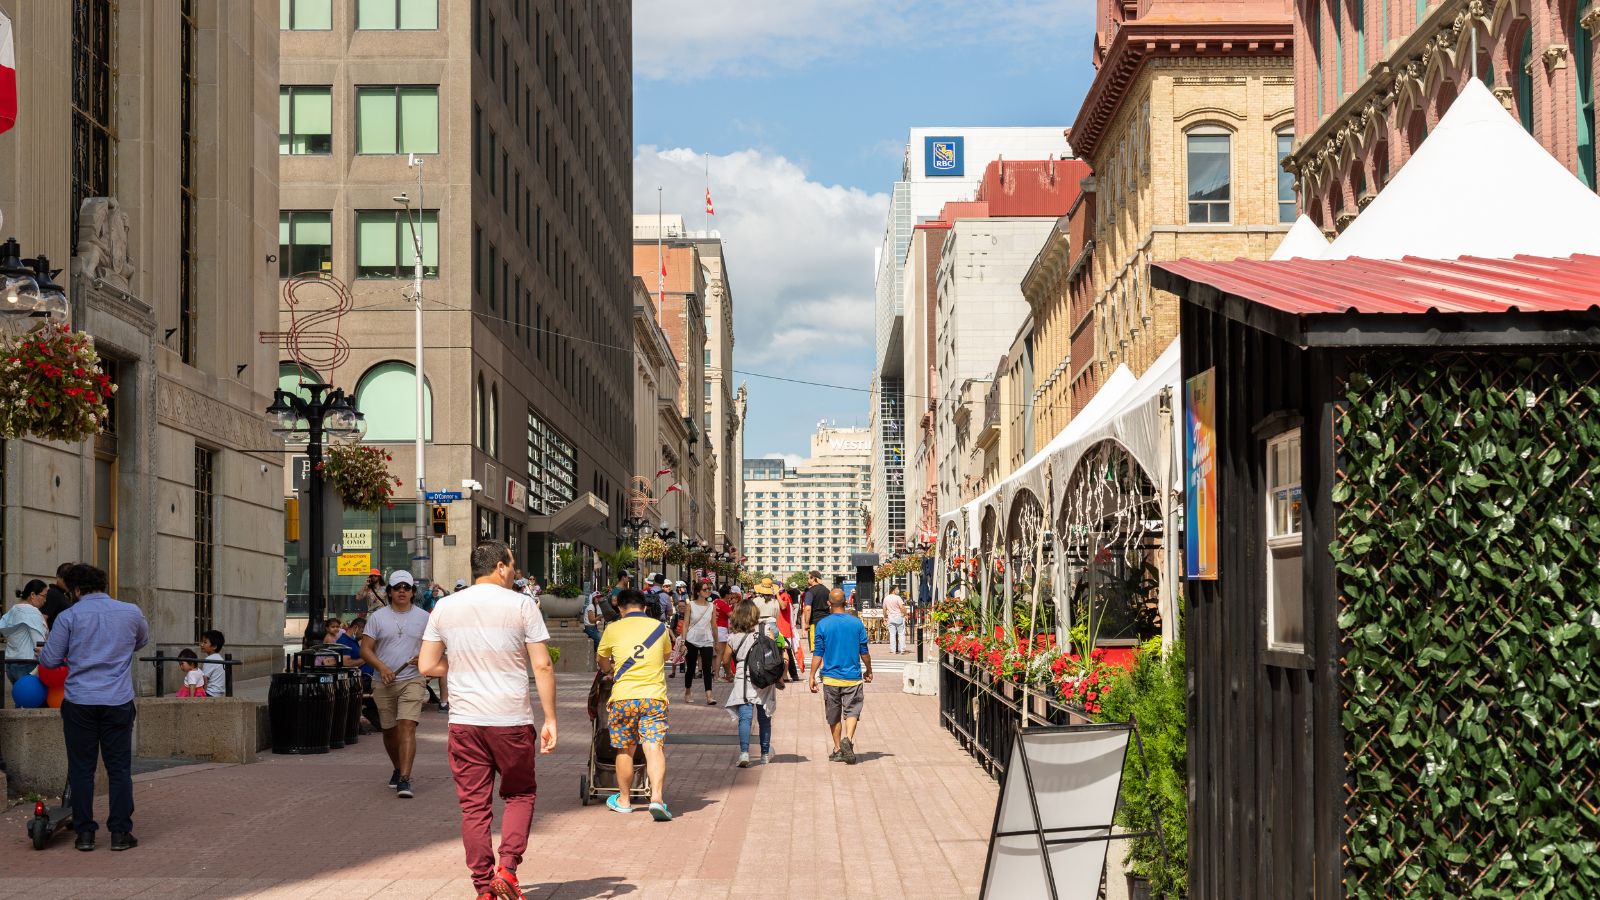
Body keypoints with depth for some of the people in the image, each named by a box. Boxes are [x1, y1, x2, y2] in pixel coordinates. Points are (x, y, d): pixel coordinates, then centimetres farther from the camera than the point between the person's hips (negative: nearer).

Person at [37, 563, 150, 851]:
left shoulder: (68, 616, -3)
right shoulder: (131, 612, 5)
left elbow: (50, 660, 0)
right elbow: (142, 641, 26)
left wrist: (41, 653, 22)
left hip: (79, 703, -1)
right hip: (118, 702, 1)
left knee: (81, 769, 7)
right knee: (119, 769, 6)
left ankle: (85, 833, 8)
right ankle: (120, 833, 6)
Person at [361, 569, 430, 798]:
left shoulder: (424, 618, 6)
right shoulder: (377, 617, 5)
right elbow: (365, 650, 2)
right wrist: (382, 667, -15)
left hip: (412, 680, -2)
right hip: (384, 684, 2)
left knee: (407, 727, -17)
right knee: (389, 730, 12)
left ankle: (404, 780, -21)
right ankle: (398, 769, 37)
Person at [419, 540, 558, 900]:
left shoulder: (445, 608, 5)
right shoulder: (521, 604, -4)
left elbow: (426, 665, 7)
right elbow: (542, 666, -7)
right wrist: (550, 719, -2)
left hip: (465, 721, 2)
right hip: (512, 721, -2)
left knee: (474, 806, 7)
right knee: (520, 795, 16)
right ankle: (507, 867, -1)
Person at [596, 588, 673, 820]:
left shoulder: (613, 629, 5)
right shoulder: (659, 627, 8)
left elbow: (601, 660, 22)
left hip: (623, 696, 0)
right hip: (654, 695, 0)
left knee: (625, 750, 13)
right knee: (655, 747, -6)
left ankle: (623, 800, 25)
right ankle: (657, 797, -23)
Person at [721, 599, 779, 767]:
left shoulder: (733, 636, 0)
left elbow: (726, 660, 3)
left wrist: (729, 674, 23)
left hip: (743, 679, -1)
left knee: (745, 717, -6)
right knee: (764, 718, 14)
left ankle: (744, 752, -23)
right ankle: (765, 754, 24)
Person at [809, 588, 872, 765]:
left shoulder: (823, 624, -5)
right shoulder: (856, 623, -3)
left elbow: (817, 653, -4)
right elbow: (864, 652, 3)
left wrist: (812, 676, 2)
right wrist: (868, 671, 19)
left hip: (830, 677, 1)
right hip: (852, 677, 0)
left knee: (834, 716, 12)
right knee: (852, 711, 3)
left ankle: (838, 750, 18)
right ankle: (848, 739, -22)